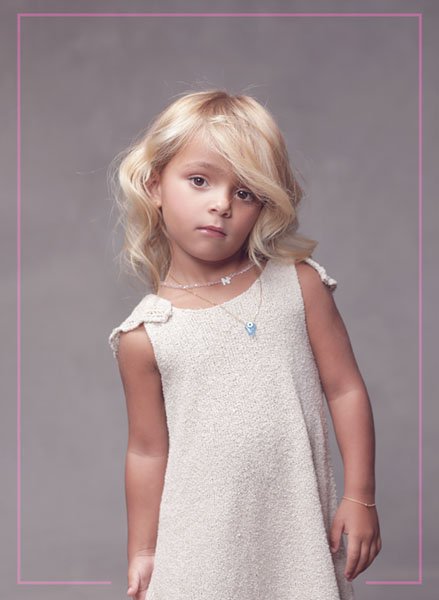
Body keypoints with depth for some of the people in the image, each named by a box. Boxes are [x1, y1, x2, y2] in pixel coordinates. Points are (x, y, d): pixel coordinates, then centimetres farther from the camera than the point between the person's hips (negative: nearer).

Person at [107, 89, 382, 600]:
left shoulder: (299, 284, -4)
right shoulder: (145, 335, -5)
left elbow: (345, 390, 0)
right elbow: (148, 451, 2)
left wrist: (360, 497, -1)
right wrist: (142, 553, 7)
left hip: (300, 528, 1)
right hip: (202, 541, 0)